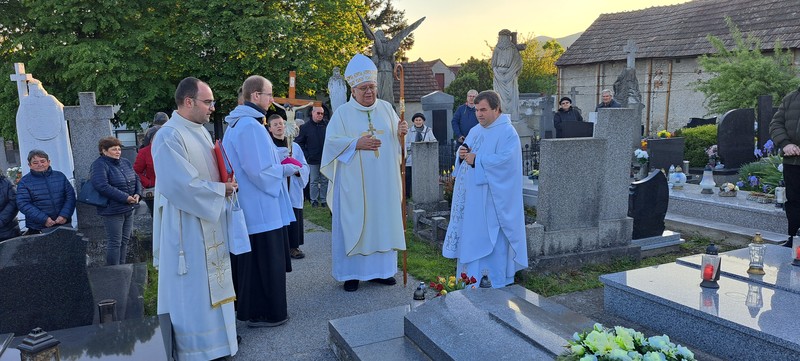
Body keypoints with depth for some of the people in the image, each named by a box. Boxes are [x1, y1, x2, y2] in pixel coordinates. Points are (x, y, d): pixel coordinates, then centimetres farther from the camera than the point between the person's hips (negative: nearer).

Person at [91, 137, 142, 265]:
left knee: (125, 240, 13)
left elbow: (136, 179, 16)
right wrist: (125, 198, -23)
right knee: (115, 242, -2)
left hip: (129, 209, 7)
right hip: (113, 210, -7)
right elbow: (103, 186, -23)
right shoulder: (99, 165, -11)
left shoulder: (125, 162, 13)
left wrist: (137, 194, -4)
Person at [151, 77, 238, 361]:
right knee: (193, 287, 2)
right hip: (187, 227, -9)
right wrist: (221, 189, -15)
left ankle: (215, 332, 31)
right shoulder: (169, 136, -19)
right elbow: (181, 185, -25)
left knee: (210, 282, 17)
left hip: (209, 223, 9)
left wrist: (225, 184, -1)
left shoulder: (200, 131, 10)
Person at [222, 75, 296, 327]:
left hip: (251, 206, 10)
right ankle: (264, 313, 14)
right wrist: (286, 170, -8)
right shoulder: (250, 126, -20)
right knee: (266, 261, 2)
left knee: (253, 260, 18)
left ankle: (250, 309, 31)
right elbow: (259, 170, -24)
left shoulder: (238, 123, 13)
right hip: (261, 208, -10)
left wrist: (280, 165, 12)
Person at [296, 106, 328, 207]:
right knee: (314, 181, 6)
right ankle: (314, 200, 15)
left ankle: (323, 199, 16)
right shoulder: (305, 127, 0)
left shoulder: (327, 126, 1)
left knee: (325, 181, 7)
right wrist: (307, 155, -4)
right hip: (312, 160, -1)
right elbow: (298, 142, 2)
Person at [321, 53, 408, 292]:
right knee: (353, 224, 1)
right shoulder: (343, 113, -1)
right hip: (354, 183, -3)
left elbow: (396, 139, 11)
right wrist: (357, 143, -19)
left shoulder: (386, 108, 8)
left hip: (383, 182, 4)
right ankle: (351, 273, 11)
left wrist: (401, 132, -11)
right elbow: (332, 141, -8)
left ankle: (381, 269, 21)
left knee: (383, 221, 8)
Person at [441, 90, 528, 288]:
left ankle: (496, 281, 8)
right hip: (472, 196, 8)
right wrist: (462, 155, -3)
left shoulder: (507, 132, -9)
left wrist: (476, 160, -19)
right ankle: (472, 278, 22)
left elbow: (504, 160, -22)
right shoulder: (475, 131, 16)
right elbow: (467, 156, 20)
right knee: (471, 236, 11)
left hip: (493, 198, -8)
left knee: (492, 238, -3)